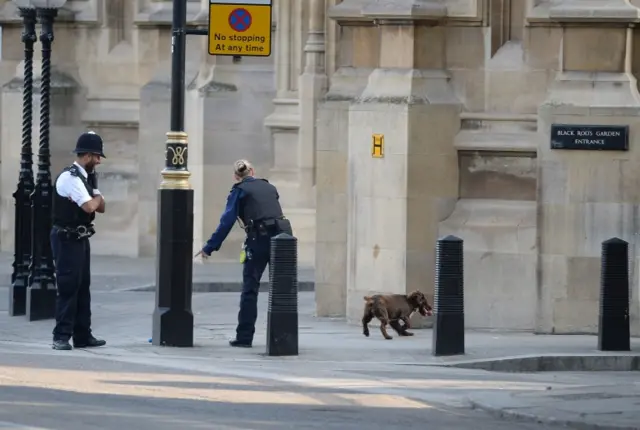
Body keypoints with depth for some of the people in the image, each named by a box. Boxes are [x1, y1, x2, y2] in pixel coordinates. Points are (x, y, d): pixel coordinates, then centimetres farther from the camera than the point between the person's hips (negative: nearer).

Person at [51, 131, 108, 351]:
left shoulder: (85, 177, 13)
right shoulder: (70, 177, -18)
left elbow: (100, 207, 15)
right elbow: (89, 206, -25)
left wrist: (96, 199, -5)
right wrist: (97, 197, -4)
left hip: (80, 238, 10)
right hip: (67, 239, -10)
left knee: (83, 287, 12)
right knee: (68, 287, -8)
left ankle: (83, 335, 17)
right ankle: (61, 337, -5)